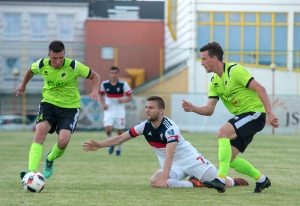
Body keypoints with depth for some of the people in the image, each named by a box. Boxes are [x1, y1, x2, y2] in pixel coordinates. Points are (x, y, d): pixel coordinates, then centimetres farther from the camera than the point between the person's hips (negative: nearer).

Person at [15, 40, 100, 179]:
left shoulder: (74, 66, -17)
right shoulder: (42, 65, -9)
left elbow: (94, 76, -4)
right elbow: (31, 70, 17)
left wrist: (95, 91, -22)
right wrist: (23, 84, 31)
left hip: (70, 107, -2)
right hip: (49, 103, 2)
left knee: (63, 141, -20)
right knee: (40, 132, -26)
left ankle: (50, 160, 17)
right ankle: (32, 172, -33)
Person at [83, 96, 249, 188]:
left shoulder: (170, 128, -27)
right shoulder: (144, 127, -7)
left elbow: (169, 155, -38)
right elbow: (120, 139, -2)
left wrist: (164, 177, -49)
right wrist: (99, 145, -14)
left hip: (190, 159, -5)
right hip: (174, 166, 5)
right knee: (154, 182, -27)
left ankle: (234, 181, 31)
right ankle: (193, 183, -11)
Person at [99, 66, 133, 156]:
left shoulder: (123, 84, -8)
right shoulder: (104, 84, -1)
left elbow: (130, 97, -4)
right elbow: (101, 95, 15)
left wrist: (124, 100, -24)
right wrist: (103, 104, -3)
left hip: (120, 111, -1)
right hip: (109, 111, 1)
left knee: (120, 131, 5)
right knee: (108, 129, -17)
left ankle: (119, 149, 27)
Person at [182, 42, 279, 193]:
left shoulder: (234, 70, -15)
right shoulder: (214, 82, 9)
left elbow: (260, 88, -19)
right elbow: (209, 110, 5)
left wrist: (269, 113, -25)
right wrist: (193, 108, -15)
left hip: (254, 113, -9)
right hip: (241, 117, 9)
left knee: (223, 132, -28)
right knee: (230, 158, 5)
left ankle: (221, 180, -31)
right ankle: (261, 179, 26)